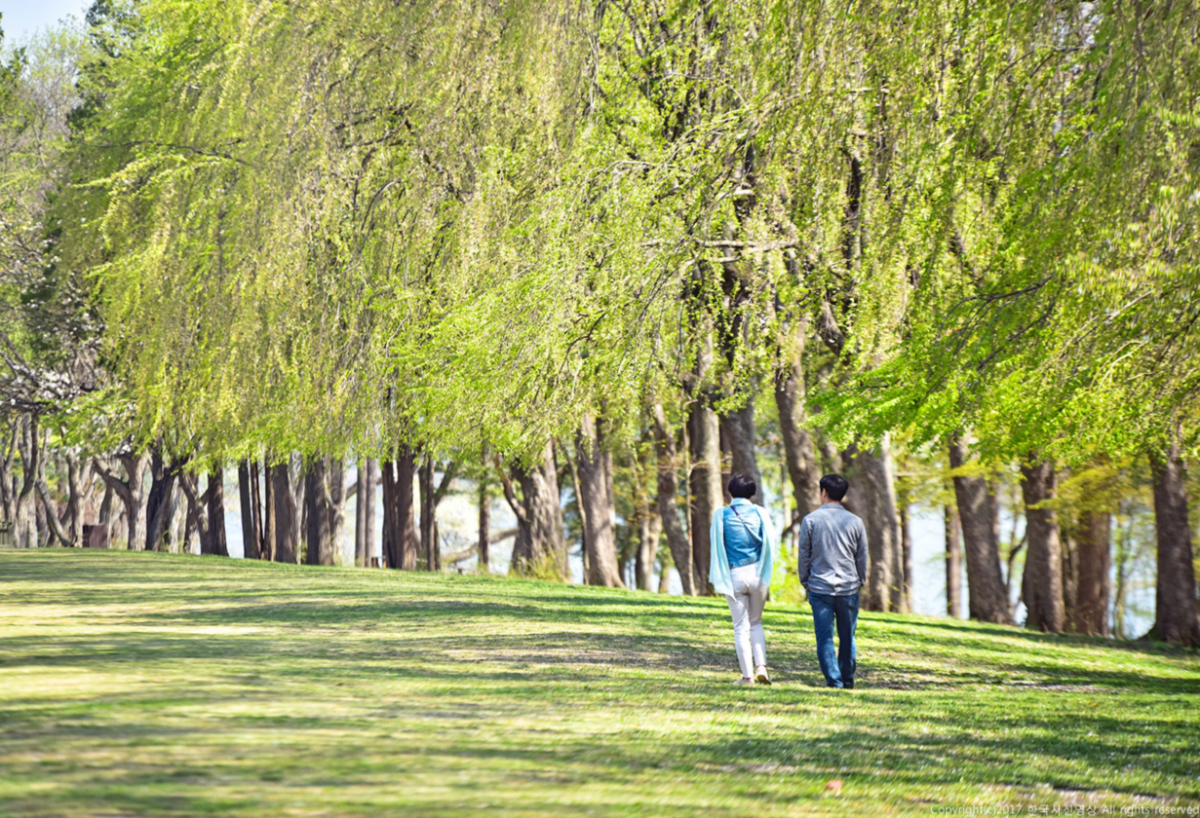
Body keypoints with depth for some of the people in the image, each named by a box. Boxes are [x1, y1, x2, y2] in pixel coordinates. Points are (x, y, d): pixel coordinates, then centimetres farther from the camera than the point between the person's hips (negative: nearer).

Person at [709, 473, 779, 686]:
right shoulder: (759, 513, -1)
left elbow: (715, 544, -1)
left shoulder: (722, 515, -3)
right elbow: (772, 542, 1)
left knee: (741, 627, 6)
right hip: (757, 572, 1)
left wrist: (716, 575, 12)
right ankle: (761, 666, 2)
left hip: (734, 575, -1)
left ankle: (747, 676, 3)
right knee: (756, 622, 18)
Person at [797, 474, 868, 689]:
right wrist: (859, 582, 20)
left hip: (819, 588, -2)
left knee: (825, 637, 1)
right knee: (847, 637, 12)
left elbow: (803, 556, 1)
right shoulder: (855, 522, 2)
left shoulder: (810, 520, -3)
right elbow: (862, 558, 8)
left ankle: (834, 681, -4)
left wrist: (805, 582, 11)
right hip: (849, 587, 2)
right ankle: (848, 680, 18)